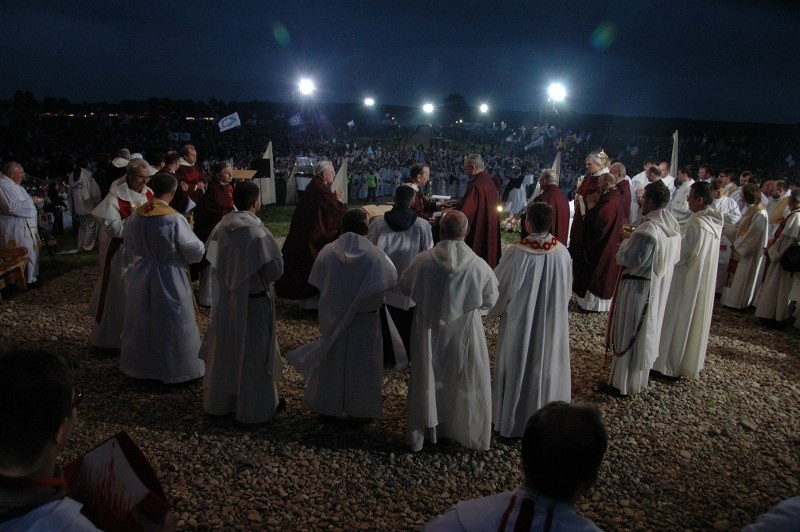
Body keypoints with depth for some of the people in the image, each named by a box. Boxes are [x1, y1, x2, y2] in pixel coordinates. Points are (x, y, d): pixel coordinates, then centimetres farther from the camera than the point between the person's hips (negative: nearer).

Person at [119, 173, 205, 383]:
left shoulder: (136, 216, -5)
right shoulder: (175, 219, -21)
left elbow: (130, 248, 9)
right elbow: (195, 251, -14)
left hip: (142, 275, 5)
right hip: (169, 277, -5)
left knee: (142, 322, 19)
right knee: (172, 324, 9)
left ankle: (140, 364, 33)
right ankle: (176, 368, 19)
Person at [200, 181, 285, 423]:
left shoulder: (221, 226, -4)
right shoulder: (257, 232, -22)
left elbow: (212, 260, 8)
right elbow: (276, 269, -16)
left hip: (224, 300, 6)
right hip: (253, 303, -6)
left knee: (224, 352, 19)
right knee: (252, 356, 8)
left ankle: (219, 401, 34)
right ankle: (254, 407, 20)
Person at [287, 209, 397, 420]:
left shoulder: (327, 251, -9)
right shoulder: (374, 254, -15)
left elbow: (318, 283, -1)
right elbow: (391, 280, -6)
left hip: (332, 317, 2)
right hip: (365, 318, -2)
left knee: (331, 361, 17)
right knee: (362, 363, 12)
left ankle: (327, 406, 29)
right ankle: (362, 409, 22)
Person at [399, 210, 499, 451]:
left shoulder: (423, 260, -16)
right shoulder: (479, 265, -17)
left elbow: (404, 286, 1)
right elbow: (490, 301, -4)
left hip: (430, 334, 1)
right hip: (464, 335, -1)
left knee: (428, 382, 18)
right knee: (466, 384, 17)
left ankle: (423, 432, 33)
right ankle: (469, 432, 33)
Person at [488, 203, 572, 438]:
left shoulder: (517, 253, -25)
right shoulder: (562, 252, -11)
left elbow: (499, 287, -13)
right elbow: (567, 289, 3)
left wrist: (494, 308, 6)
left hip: (521, 321, -4)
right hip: (552, 320, 4)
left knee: (518, 366, 13)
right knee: (546, 364, 21)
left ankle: (513, 420, 27)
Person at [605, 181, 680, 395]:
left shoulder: (646, 229, -25)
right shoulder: (674, 227, 3)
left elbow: (624, 259, -23)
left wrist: (626, 240, -3)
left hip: (638, 287, -9)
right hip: (659, 287, 9)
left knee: (628, 333, 3)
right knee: (647, 332, 19)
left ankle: (622, 383, 12)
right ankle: (639, 379, 32)